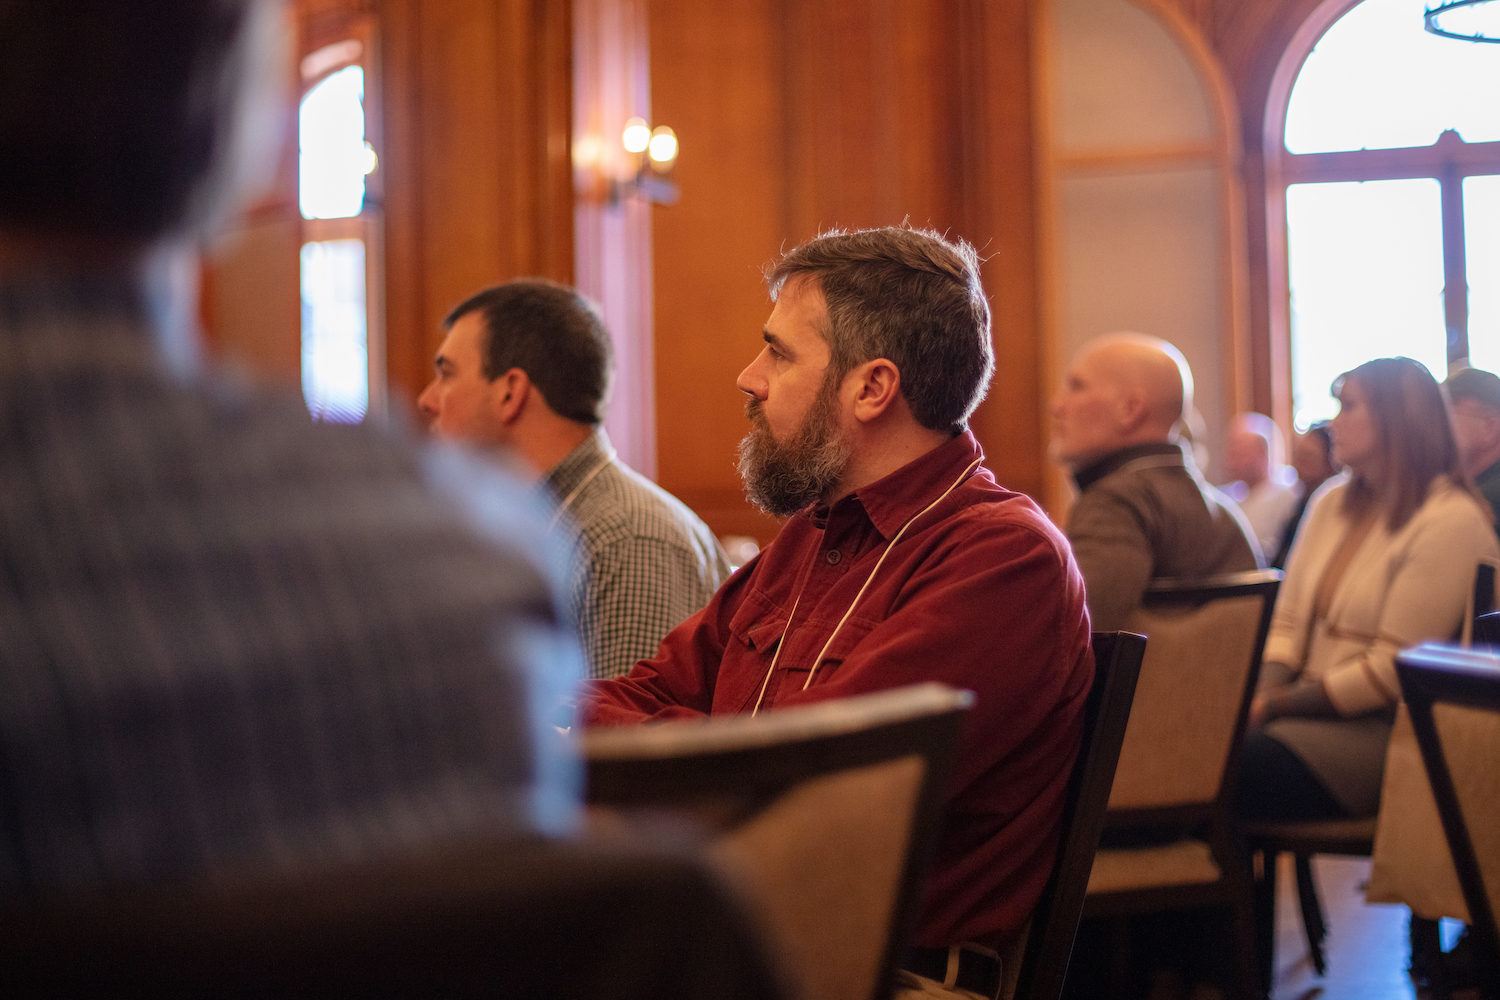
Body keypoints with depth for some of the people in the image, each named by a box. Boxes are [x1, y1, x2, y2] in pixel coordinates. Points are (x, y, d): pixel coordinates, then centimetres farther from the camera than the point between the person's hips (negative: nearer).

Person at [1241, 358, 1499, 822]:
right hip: (1310, 709, 7)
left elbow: (1391, 673, -14)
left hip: (1384, 729, -6)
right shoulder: (1333, 504, 17)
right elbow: (1287, 623, 14)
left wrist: (1275, 704, -12)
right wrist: (1263, 694, -7)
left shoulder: (1451, 521, -9)